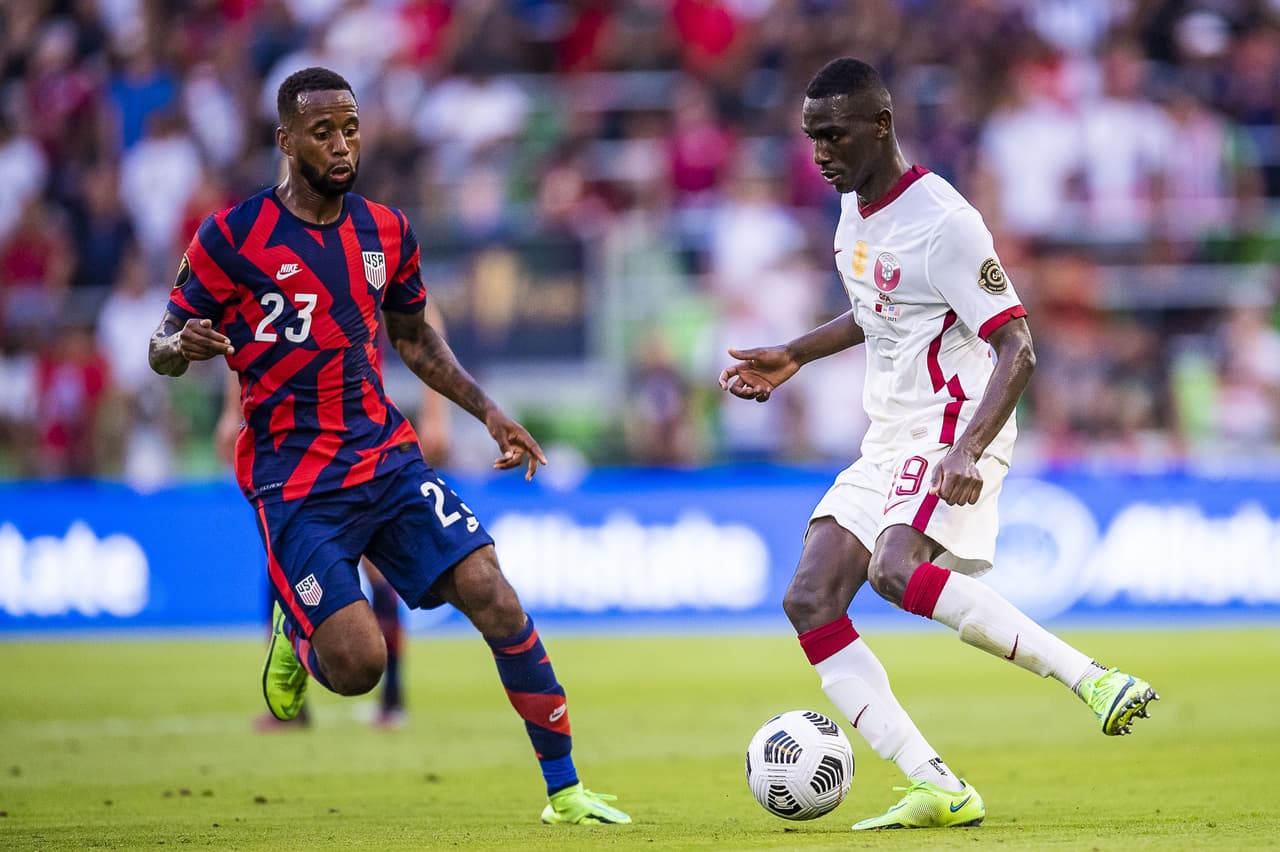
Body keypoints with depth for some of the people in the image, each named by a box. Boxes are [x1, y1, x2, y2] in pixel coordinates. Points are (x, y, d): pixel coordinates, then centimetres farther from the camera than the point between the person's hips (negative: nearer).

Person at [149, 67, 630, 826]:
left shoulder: (387, 232, 8)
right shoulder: (231, 237, -7)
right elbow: (163, 351, -1)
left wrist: (489, 413, 15)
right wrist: (183, 346, -26)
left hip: (387, 456, 4)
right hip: (294, 479, -4)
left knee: (497, 599, -13)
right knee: (358, 665, -16)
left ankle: (565, 791, -4)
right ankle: (296, 632, 22)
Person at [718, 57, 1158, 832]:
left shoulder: (942, 222, -17)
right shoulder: (855, 208, 11)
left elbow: (1017, 350, -21)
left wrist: (967, 449, -34)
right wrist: (792, 357, 27)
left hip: (954, 428, -9)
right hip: (889, 442, 9)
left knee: (897, 571, -33)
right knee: (810, 601, -3)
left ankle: (1094, 681, -31)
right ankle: (940, 790, -7)